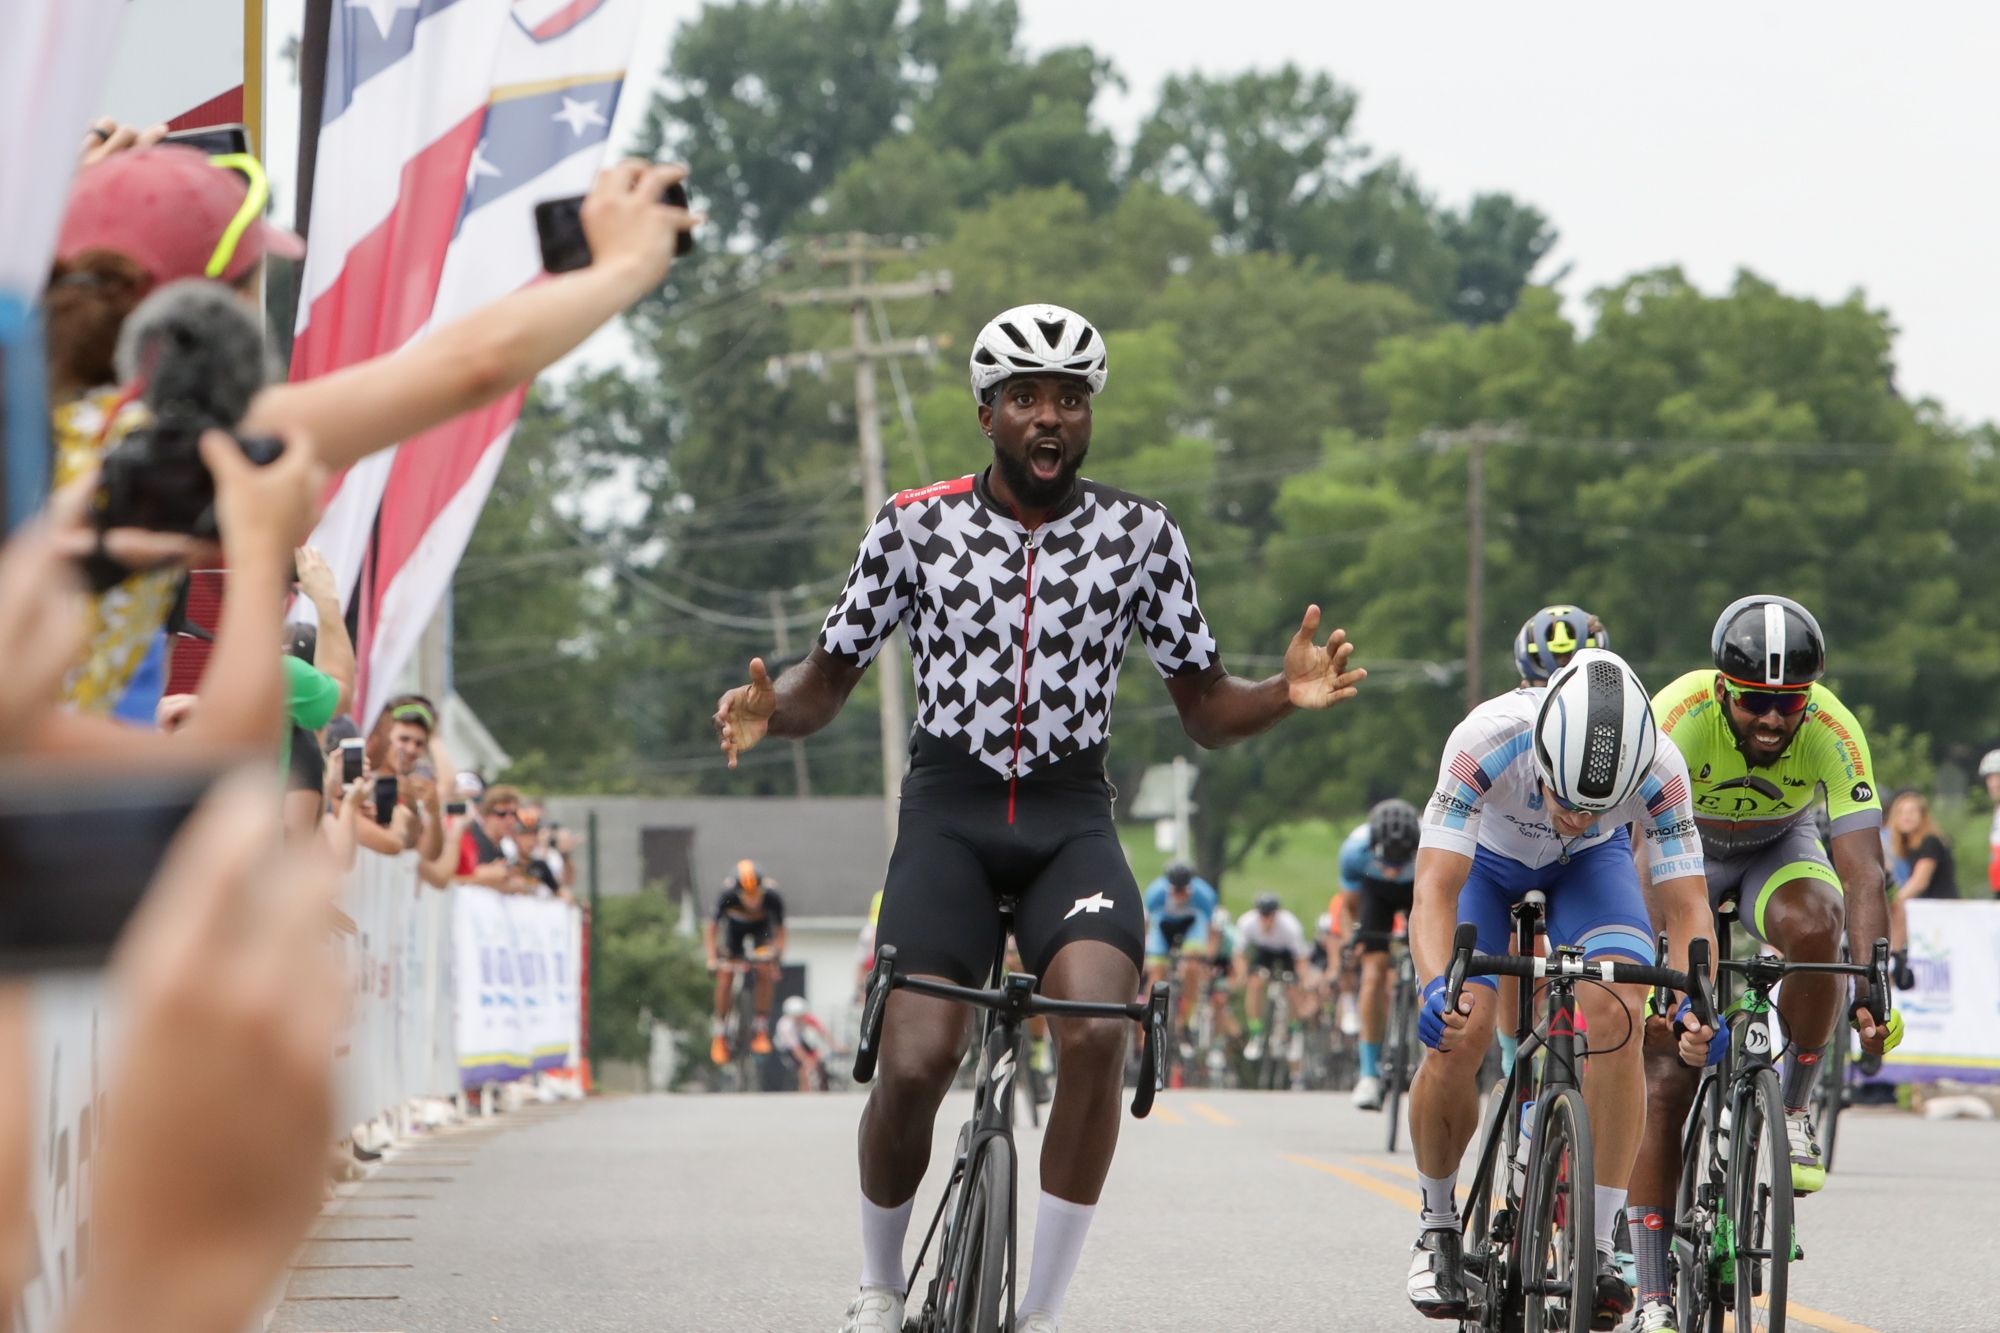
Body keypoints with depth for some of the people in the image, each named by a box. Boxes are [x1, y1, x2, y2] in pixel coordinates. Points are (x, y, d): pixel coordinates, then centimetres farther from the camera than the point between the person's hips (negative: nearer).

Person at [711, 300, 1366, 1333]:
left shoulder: (1140, 533, 4)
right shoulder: (917, 523, 2)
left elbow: (1205, 710, 8)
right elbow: (827, 684, 8)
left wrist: (1287, 693, -13)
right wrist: (766, 710, -15)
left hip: (1073, 821, 1)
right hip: (949, 812, -1)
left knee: (1098, 1030, -27)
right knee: (915, 1062, -20)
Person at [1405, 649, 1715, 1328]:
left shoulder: (1661, 773, -36)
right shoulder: (1486, 742, -41)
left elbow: (1687, 906, -30)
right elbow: (1434, 891, -42)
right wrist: (1438, 987, -61)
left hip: (1590, 866, 1)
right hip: (1484, 860, -1)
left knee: (1617, 1013, -26)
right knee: (1456, 1034, -21)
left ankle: (1597, 1245, -17)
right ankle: (1439, 1224, 6)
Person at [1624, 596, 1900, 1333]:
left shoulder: (1833, 733, -30)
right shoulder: (1679, 715, -34)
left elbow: (1862, 871, -34)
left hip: (1778, 849, 1)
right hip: (1685, 848, -1)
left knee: (1811, 925, -37)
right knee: (1666, 1076, -11)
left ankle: (1792, 1110, -13)